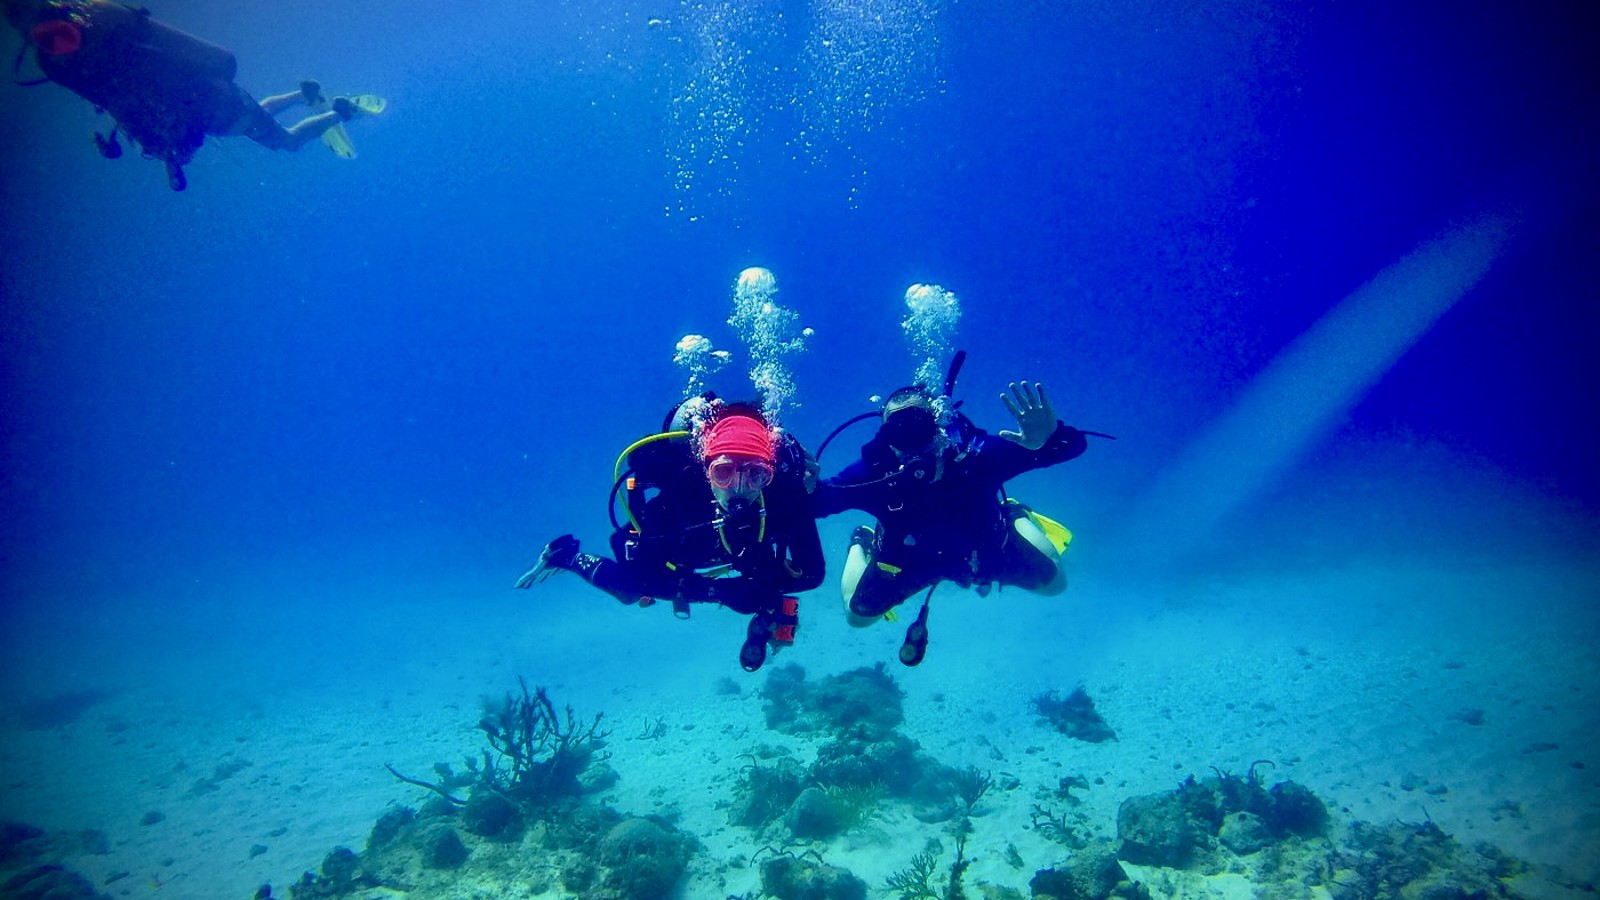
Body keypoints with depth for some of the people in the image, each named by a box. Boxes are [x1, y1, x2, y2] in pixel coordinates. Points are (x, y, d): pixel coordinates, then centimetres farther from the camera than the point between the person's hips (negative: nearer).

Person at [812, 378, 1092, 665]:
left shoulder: (975, 455, -42)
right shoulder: (874, 473, -38)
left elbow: (1073, 445, -45)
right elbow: (816, 503, -36)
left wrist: (1047, 437, -70)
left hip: (983, 551, 0)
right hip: (913, 560, 0)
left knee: (1053, 583, 8)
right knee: (858, 615, 5)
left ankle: (1013, 519, 36)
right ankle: (863, 545, 36)